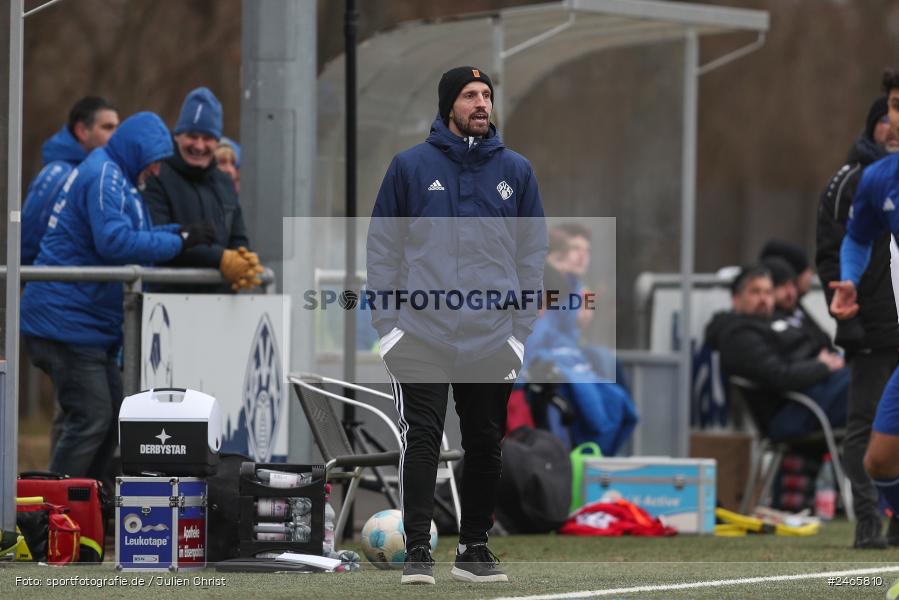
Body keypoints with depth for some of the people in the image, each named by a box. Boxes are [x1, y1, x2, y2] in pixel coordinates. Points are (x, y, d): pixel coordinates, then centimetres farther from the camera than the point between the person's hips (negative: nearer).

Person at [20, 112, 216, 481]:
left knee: (110, 418, 13)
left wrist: (178, 232, 5)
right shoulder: (103, 177, -14)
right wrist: (178, 242, -20)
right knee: (91, 420, -13)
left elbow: (131, 234, 19)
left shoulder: (112, 177, 20)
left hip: (90, 322, 11)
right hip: (67, 321, -11)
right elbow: (115, 241, -25)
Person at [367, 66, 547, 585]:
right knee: (422, 439, -8)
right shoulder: (411, 166, 3)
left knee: (486, 445, 7)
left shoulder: (516, 171, 8)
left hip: (492, 338, 2)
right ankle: (418, 551, -7)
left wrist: (522, 328, 3)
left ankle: (475, 547, 17)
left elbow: (532, 253, 11)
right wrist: (387, 322, -1)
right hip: (422, 333, -2)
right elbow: (383, 247, 6)